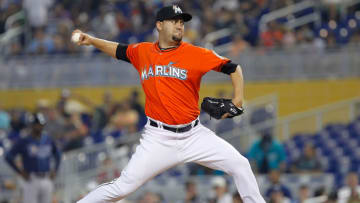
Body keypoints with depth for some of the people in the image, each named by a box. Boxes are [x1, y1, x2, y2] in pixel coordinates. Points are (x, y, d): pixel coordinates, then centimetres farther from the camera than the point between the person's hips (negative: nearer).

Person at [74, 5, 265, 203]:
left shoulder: (196, 54, -3)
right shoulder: (142, 52, 6)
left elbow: (233, 68, 1)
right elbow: (118, 50, 25)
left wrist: (237, 99, -11)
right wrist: (91, 40, 13)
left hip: (194, 135, 0)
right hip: (158, 139, 0)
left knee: (240, 165, -6)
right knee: (123, 187, -8)